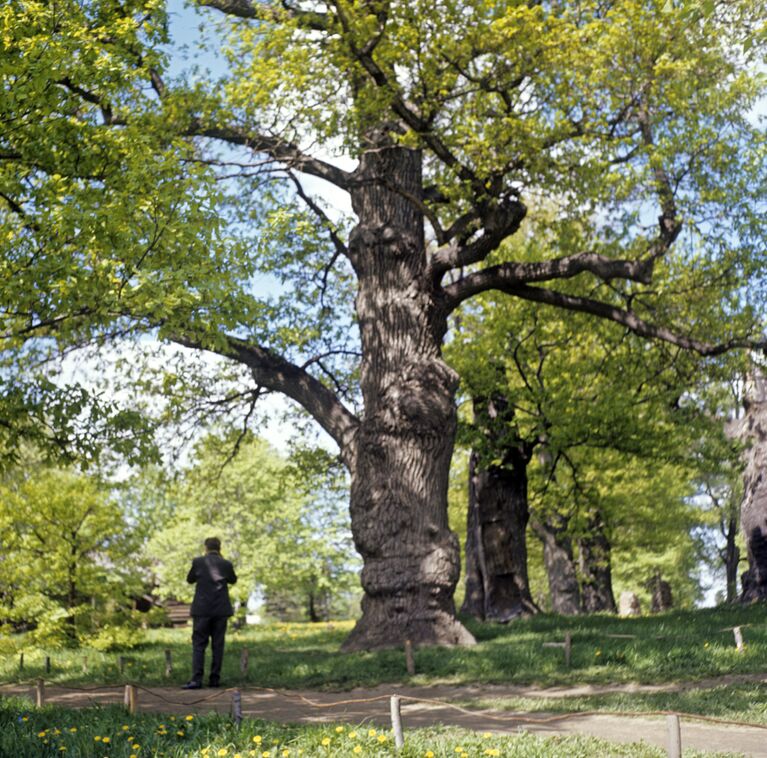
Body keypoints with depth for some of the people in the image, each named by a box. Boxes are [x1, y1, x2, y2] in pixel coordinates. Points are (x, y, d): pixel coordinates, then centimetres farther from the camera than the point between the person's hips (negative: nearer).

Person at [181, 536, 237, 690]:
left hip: (202, 610, -1)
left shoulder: (198, 562, -3)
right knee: (217, 645, 8)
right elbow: (233, 580, 18)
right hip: (221, 610, 1)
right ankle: (215, 679, 8)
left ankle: (196, 679, -8)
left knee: (198, 644, 1)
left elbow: (190, 580, 11)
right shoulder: (226, 564, -1)